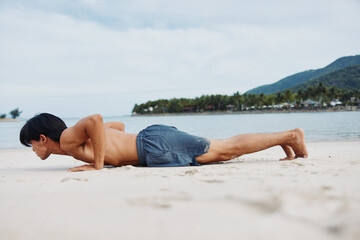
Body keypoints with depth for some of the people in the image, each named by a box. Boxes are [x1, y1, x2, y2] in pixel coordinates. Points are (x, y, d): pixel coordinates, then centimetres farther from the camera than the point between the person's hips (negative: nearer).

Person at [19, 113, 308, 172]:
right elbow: (119, 126, 30)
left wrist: (98, 164, -22)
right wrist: (115, 155, 23)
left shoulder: (67, 139, -8)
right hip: (152, 135, 8)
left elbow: (96, 119, -30)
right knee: (225, 147, 12)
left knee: (227, 149, -4)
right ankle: (286, 137, 18)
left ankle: (291, 135, 2)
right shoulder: (77, 136, 19)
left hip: (156, 146, -8)